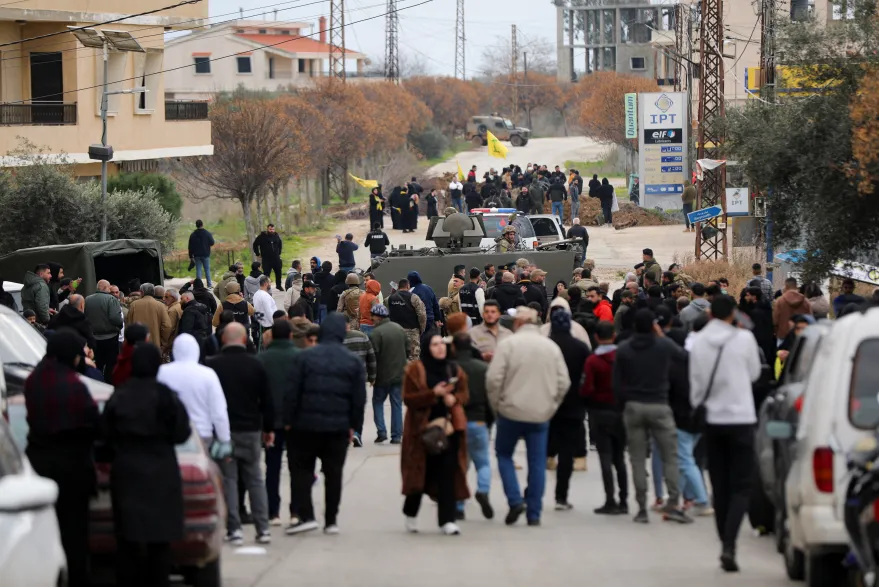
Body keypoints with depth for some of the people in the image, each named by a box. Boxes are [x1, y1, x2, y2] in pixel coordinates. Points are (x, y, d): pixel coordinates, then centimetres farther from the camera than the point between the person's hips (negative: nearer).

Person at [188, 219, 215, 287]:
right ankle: (209, 285, 1)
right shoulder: (207, 234, -7)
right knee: (207, 269, 5)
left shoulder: (193, 235, 1)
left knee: (198, 270, 3)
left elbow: (190, 247, 3)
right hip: (205, 255, -1)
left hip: (197, 255, 1)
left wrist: (191, 256, 8)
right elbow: (212, 243, -2)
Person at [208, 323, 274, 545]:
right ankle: (263, 528, 6)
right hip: (251, 429, 2)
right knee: (254, 478, 9)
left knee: (228, 479, 2)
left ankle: (234, 529, -3)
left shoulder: (212, 366, -5)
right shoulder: (256, 365, -1)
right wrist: (269, 428, 14)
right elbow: (266, 400, 3)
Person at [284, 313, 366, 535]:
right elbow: (359, 398, 1)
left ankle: (306, 516, -4)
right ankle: (331, 520, 13)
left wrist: (288, 420, 1)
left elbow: (292, 392, -6)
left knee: (301, 469, 8)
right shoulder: (353, 362, 0)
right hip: (339, 426, 2)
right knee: (334, 473, 10)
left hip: (306, 424, -2)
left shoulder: (305, 357, -5)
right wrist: (353, 425, 9)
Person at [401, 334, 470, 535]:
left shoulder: (454, 369, 9)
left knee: (448, 474, -3)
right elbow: (408, 398, -9)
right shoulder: (416, 370, -5)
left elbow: (464, 393, 14)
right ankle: (410, 513, 27)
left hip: (449, 427, 3)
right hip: (423, 427, -3)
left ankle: (447, 520, -2)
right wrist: (433, 394, -21)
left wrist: (455, 398, -9)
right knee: (421, 473, 4)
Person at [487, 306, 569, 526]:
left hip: (511, 411, -3)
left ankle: (515, 500, -2)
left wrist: (496, 406, 3)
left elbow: (493, 379, -11)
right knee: (537, 463, 7)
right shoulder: (551, 347, 4)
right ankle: (534, 514, 8)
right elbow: (564, 382, 3)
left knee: (504, 454, 15)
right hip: (541, 415, 3)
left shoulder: (508, 344, -7)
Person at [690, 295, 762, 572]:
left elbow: (695, 382, 2)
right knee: (741, 486, -1)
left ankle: (726, 545, 13)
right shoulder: (744, 338, -9)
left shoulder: (699, 343, -2)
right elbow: (754, 373, 3)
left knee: (720, 487, 12)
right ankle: (729, 545, -18)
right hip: (740, 417, -3)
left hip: (712, 419, 3)